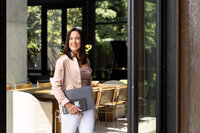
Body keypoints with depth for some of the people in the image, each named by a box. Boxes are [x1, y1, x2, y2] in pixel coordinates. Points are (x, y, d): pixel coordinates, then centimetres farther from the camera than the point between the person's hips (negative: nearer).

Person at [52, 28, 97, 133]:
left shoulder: (86, 61, 13)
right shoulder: (63, 60, -6)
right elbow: (56, 87, -10)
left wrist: (93, 108, 18)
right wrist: (68, 105, -19)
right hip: (71, 110, -5)